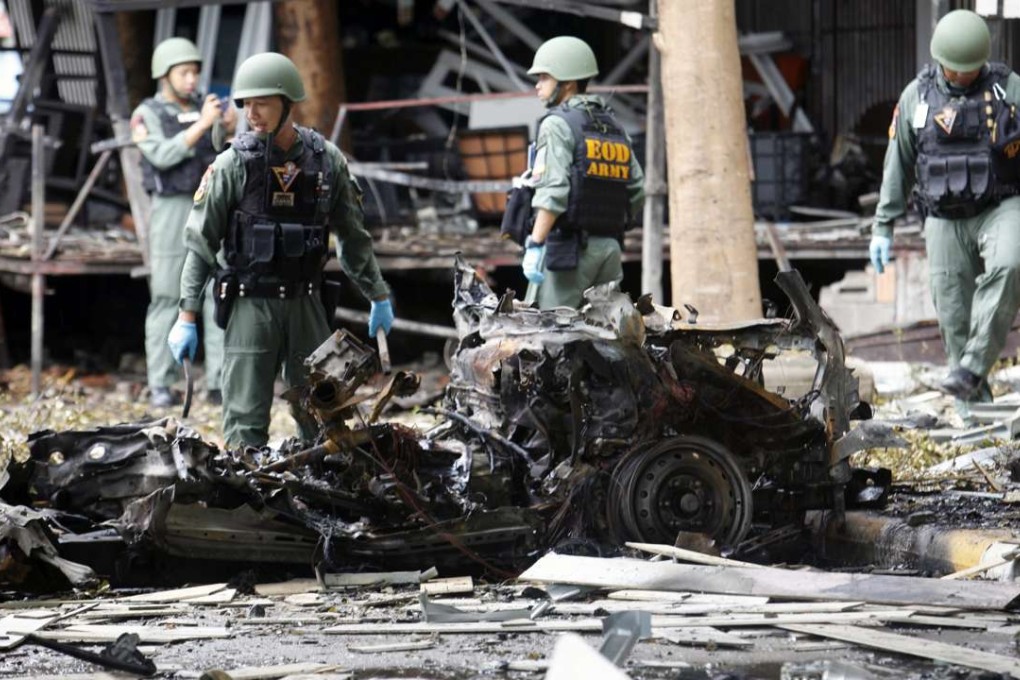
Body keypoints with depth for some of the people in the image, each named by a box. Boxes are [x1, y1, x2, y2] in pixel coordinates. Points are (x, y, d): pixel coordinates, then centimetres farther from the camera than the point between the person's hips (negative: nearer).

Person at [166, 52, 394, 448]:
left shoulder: (327, 161, 3)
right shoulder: (233, 164, -5)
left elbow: (352, 236, 14)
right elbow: (200, 242, -3)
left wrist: (378, 296, 19)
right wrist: (186, 315, -8)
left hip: (306, 303, 3)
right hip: (251, 306, -3)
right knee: (245, 423, -5)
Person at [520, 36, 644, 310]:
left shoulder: (558, 124, -5)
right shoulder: (614, 126, 17)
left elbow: (553, 190, -16)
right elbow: (637, 191, 14)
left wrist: (534, 245, -18)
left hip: (571, 246, -7)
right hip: (611, 246, 7)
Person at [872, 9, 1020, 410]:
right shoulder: (917, 96, 5)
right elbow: (897, 165, 11)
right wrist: (883, 227, 9)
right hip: (945, 221, 2)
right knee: (953, 314, 0)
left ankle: (972, 368, -29)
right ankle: (974, 403, 14)